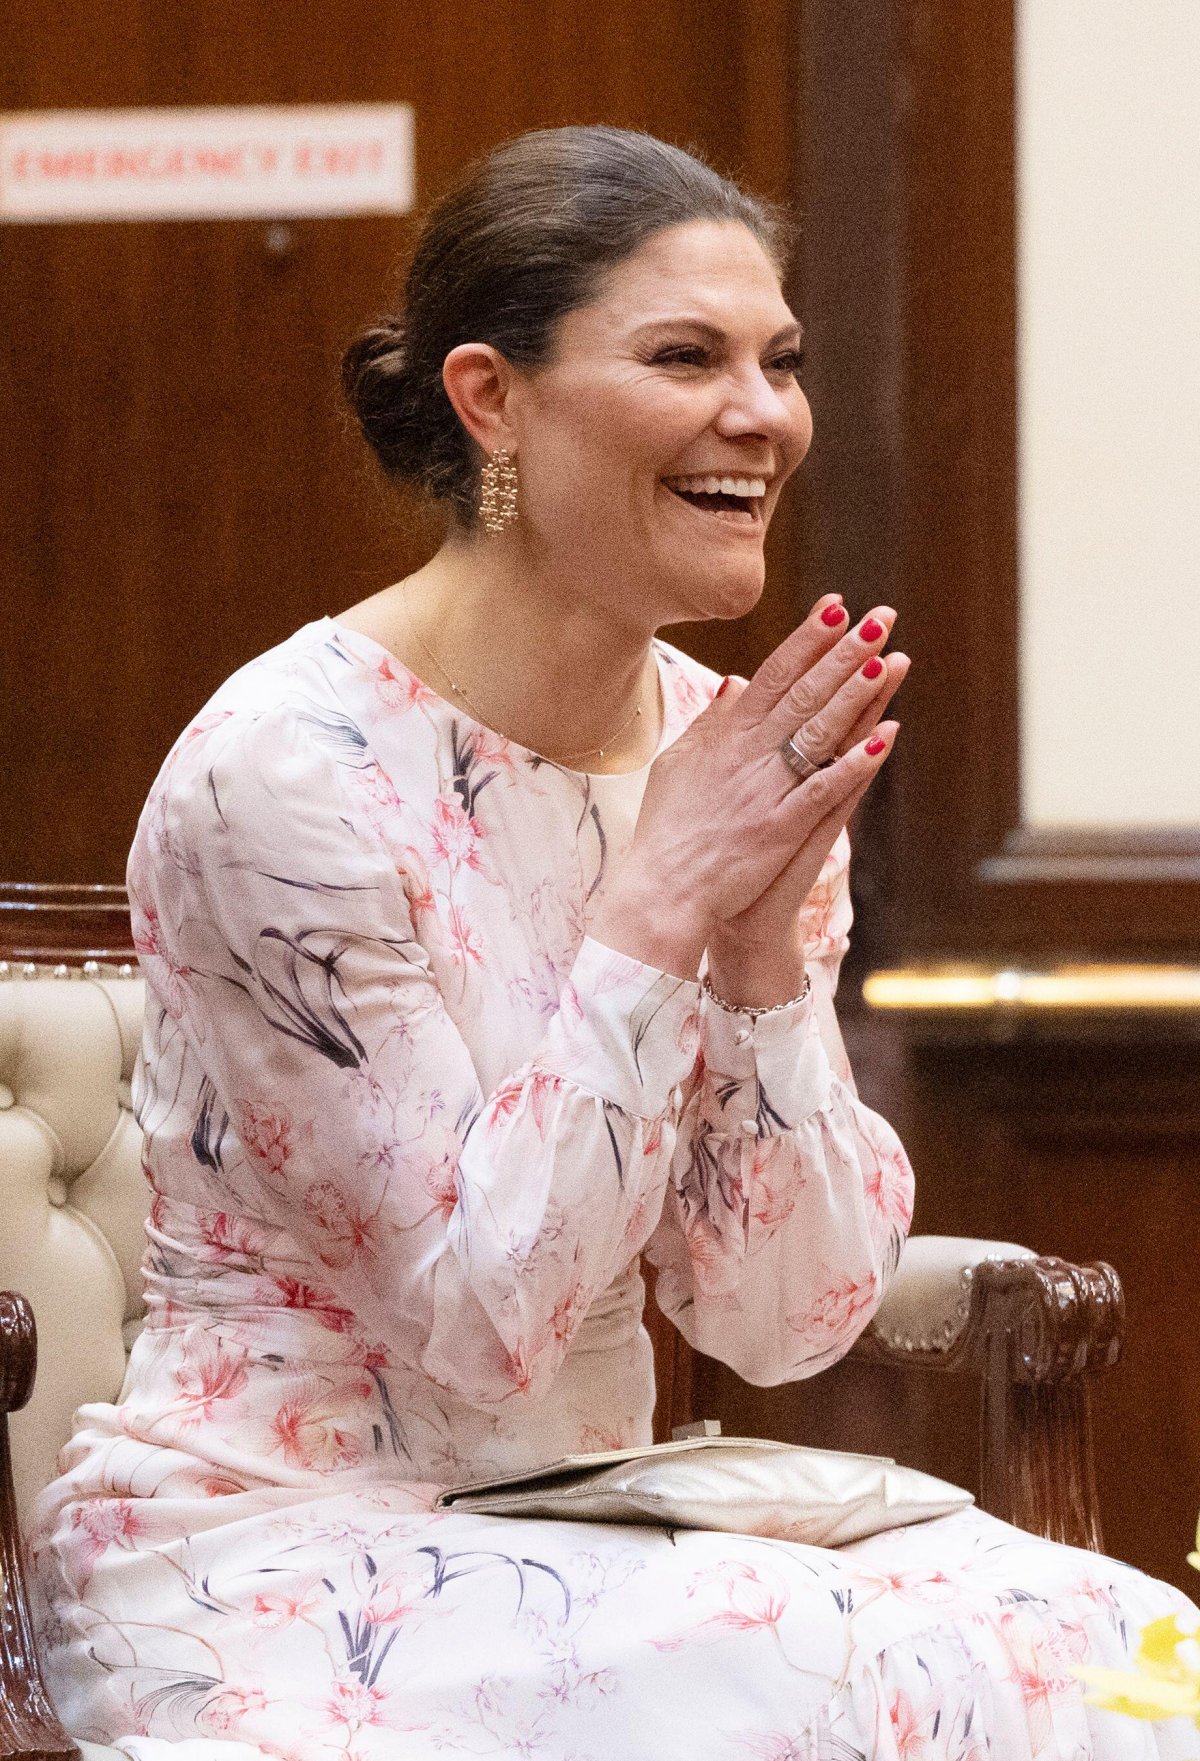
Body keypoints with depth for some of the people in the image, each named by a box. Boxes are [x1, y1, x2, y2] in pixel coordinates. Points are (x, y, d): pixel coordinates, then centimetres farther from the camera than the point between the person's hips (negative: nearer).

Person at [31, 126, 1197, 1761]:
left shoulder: (733, 755, 3)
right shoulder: (287, 770, -15)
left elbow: (784, 1321, 0)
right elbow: (484, 1319, -16)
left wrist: (766, 938, -12)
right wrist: (659, 906, -19)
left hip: (578, 1548, 6)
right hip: (273, 1553, -6)